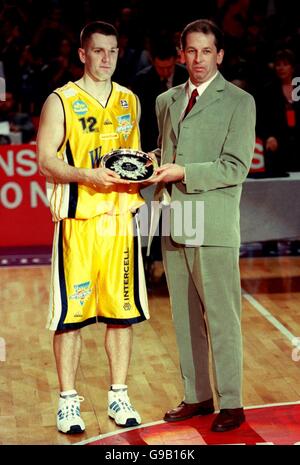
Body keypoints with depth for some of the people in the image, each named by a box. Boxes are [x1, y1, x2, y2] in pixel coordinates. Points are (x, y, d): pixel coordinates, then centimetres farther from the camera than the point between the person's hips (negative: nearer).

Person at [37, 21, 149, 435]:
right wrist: (87, 175, -21)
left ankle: (118, 396, 19)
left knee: (122, 311, 7)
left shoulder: (129, 101, 14)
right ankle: (68, 401, 9)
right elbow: (46, 160, -6)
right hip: (78, 218, -4)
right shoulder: (61, 101, -1)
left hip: (121, 218, 4)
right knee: (71, 312, -2)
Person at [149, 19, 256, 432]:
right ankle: (196, 396, 22)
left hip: (213, 226, -6)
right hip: (173, 225, 6)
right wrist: (155, 164, 4)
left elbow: (235, 168, -10)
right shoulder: (166, 101, 16)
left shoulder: (239, 102, -3)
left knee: (221, 317, -3)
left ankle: (231, 404, 5)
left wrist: (182, 172, -17)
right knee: (185, 317, 11)